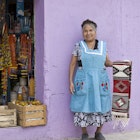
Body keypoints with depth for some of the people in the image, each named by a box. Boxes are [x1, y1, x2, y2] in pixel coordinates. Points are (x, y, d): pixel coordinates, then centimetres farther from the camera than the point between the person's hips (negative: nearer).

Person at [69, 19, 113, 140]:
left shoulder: (103, 45, 5)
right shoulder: (79, 46, 0)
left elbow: (107, 62, 9)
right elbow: (72, 64, 2)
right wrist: (71, 81, -5)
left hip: (100, 81, 2)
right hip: (83, 81, -2)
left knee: (100, 106, 7)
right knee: (83, 106, 3)